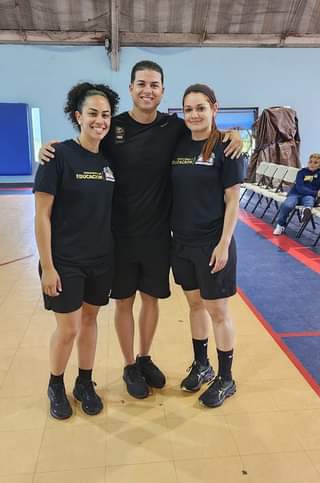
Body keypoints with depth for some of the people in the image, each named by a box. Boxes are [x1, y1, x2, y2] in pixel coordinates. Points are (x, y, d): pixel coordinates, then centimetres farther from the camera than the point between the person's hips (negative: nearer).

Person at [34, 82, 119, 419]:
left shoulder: (109, 160, 4)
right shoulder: (59, 155, -12)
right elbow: (42, 216, -13)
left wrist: (114, 252, 6)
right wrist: (47, 266, -15)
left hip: (101, 259, 5)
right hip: (65, 261, -5)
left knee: (90, 320, 15)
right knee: (68, 328, 4)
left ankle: (85, 384, 35)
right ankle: (56, 387, 31)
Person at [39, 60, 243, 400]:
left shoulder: (175, 127, -1)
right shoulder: (113, 127, -5)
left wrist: (231, 135, -7)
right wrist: (51, 149, -15)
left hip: (158, 235, 2)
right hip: (121, 235, -1)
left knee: (151, 298, 15)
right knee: (124, 301, 11)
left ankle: (145, 359, 39)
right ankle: (129, 366, 32)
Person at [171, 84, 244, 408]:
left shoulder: (226, 148, -8)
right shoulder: (178, 145, 6)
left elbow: (232, 201, -10)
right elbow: (171, 194, 9)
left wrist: (223, 245, -15)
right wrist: (171, 233, 3)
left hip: (212, 244, -5)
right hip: (182, 242, 5)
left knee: (217, 311, 6)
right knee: (195, 304, 17)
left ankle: (225, 379, 25)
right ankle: (201, 365, 37)